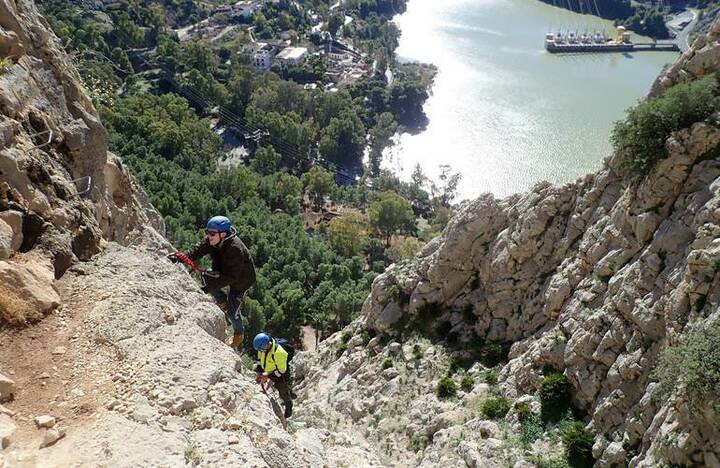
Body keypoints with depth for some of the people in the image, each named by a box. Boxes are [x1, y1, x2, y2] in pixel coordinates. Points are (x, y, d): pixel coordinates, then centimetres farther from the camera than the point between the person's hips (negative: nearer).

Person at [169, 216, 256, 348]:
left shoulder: (236, 249, -38)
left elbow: (230, 277, -37)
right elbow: (197, 250, -24)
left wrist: (208, 288, -41)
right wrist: (179, 257, -42)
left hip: (241, 279, -7)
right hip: (223, 271, 7)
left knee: (232, 309, -10)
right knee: (205, 276, -21)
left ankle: (239, 334, 22)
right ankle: (222, 301, 5)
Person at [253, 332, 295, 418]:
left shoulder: (279, 353, -41)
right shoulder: (263, 346, -19)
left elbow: (281, 370, -30)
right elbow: (260, 358, 2)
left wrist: (267, 377, -27)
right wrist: (259, 372, -4)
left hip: (281, 376, -6)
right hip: (269, 372, 6)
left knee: (284, 393, 16)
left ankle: (288, 409, 42)